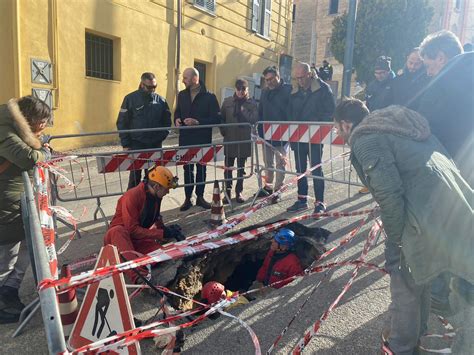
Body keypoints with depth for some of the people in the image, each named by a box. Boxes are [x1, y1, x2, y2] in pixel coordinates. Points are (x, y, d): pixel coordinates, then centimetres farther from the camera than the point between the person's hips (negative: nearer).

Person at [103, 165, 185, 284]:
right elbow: (132, 229, -24)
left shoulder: (156, 196, 1)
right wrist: (162, 234, -23)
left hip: (139, 239, 5)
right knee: (117, 231, -43)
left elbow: (156, 218, 15)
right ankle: (138, 276, -58)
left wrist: (167, 230, -4)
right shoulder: (132, 196, -22)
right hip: (119, 236, -5)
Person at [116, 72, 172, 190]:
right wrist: (125, 144, -7)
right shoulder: (130, 98, -3)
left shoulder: (160, 100, 4)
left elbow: (167, 121, 12)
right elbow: (122, 123, -3)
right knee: (135, 176, 3)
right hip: (136, 144, -2)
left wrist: (161, 137, -2)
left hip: (155, 145, 3)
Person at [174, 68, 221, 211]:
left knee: (201, 168, 8)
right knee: (187, 168, 6)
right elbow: (177, 112, 20)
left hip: (203, 139, -3)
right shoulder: (182, 95, 9)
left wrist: (197, 122, -21)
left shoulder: (209, 96, -6)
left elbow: (216, 118, -11)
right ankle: (188, 198, 15)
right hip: (185, 138, 3)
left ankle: (200, 197, 21)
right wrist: (177, 120, -5)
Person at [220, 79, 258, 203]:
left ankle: (239, 192, 20)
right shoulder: (227, 102, 7)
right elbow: (221, 118, 10)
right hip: (229, 140, 1)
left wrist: (243, 110, -16)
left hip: (245, 140, -1)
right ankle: (228, 191, 16)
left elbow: (254, 119, -10)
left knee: (241, 167, 8)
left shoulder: (252, 104, 2)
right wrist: (224, 132, 1)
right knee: (228, 167, 4)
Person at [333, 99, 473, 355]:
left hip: (428, 217, -9)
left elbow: (389, 193, -21)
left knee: (405, 282, 11)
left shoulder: (365, 140, -10)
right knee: (418, 274, 26)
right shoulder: (394, 125, 17)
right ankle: (418, 332, 47)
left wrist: (395, 238, -7)